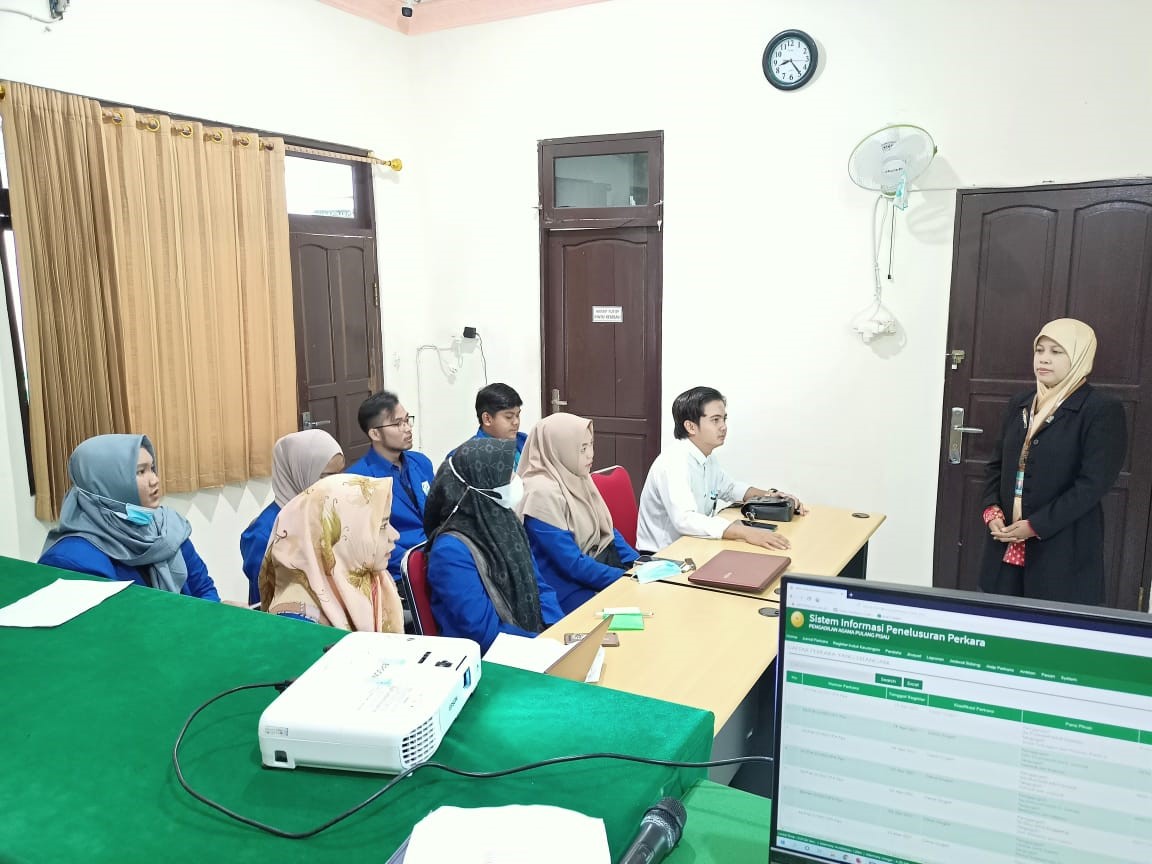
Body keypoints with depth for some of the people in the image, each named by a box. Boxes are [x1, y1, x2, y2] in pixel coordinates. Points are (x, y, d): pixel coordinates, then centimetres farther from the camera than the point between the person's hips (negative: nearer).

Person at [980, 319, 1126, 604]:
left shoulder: (1102, 410, -7)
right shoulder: (1019, 404, 13)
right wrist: (991, 510, -3)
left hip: (1062, 550, -5)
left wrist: (1035, 526, -17)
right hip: (1007, 545, 6)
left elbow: (1094, 482, -14)